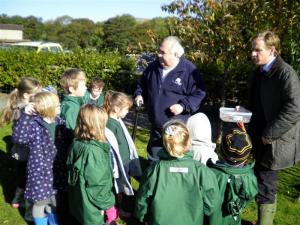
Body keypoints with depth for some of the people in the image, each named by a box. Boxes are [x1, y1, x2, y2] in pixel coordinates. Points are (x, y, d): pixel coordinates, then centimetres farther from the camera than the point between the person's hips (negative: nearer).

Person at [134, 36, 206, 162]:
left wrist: (183, 106, -22)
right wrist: (139, 94, 2)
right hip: (156, 127, 5)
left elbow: (199, 94, -10)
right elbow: (142, 84, 21)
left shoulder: (189, 70, -13)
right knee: (154, 158, 20)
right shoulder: (153, 67, 4)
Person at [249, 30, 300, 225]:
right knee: (260, 180, 16)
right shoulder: (260, 71, 9)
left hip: (275, 140, -7)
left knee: (265, 185, -1)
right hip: (259, 137, 8)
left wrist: (269, 134, -19)